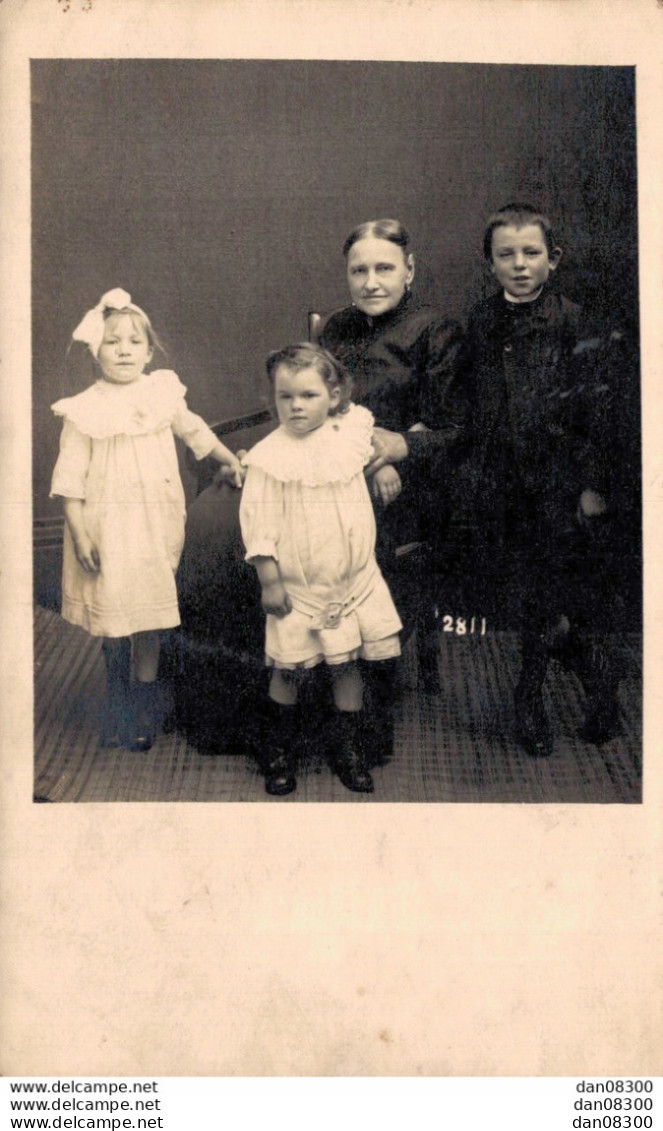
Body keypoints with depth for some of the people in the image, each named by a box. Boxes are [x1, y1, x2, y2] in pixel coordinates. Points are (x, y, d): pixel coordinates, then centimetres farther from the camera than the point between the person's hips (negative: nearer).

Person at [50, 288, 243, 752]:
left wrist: (231, 459, 28)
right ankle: (117, 702, 27)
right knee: (113, 615, 5)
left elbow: (194, 429, 20)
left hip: (156, 524, 2)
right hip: (106, 527, -2)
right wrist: (79, 534, -10)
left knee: (149, 617, 5)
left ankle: (145, 705, 20)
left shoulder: (164, 392, 1)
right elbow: (71, 478, -7)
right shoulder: (85, 410, -8)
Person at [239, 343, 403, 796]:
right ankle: (281, 746, 29)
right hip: (298, 587, -2)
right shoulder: (270, 456, -11)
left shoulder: (351, 434, -1)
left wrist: (386, 462, 8)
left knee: (348, 666, 11)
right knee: (288, 669, 7)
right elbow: (260, 523, -10)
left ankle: (350, 748, 27)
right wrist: (269, 581, -10)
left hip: (354, 581, 3)